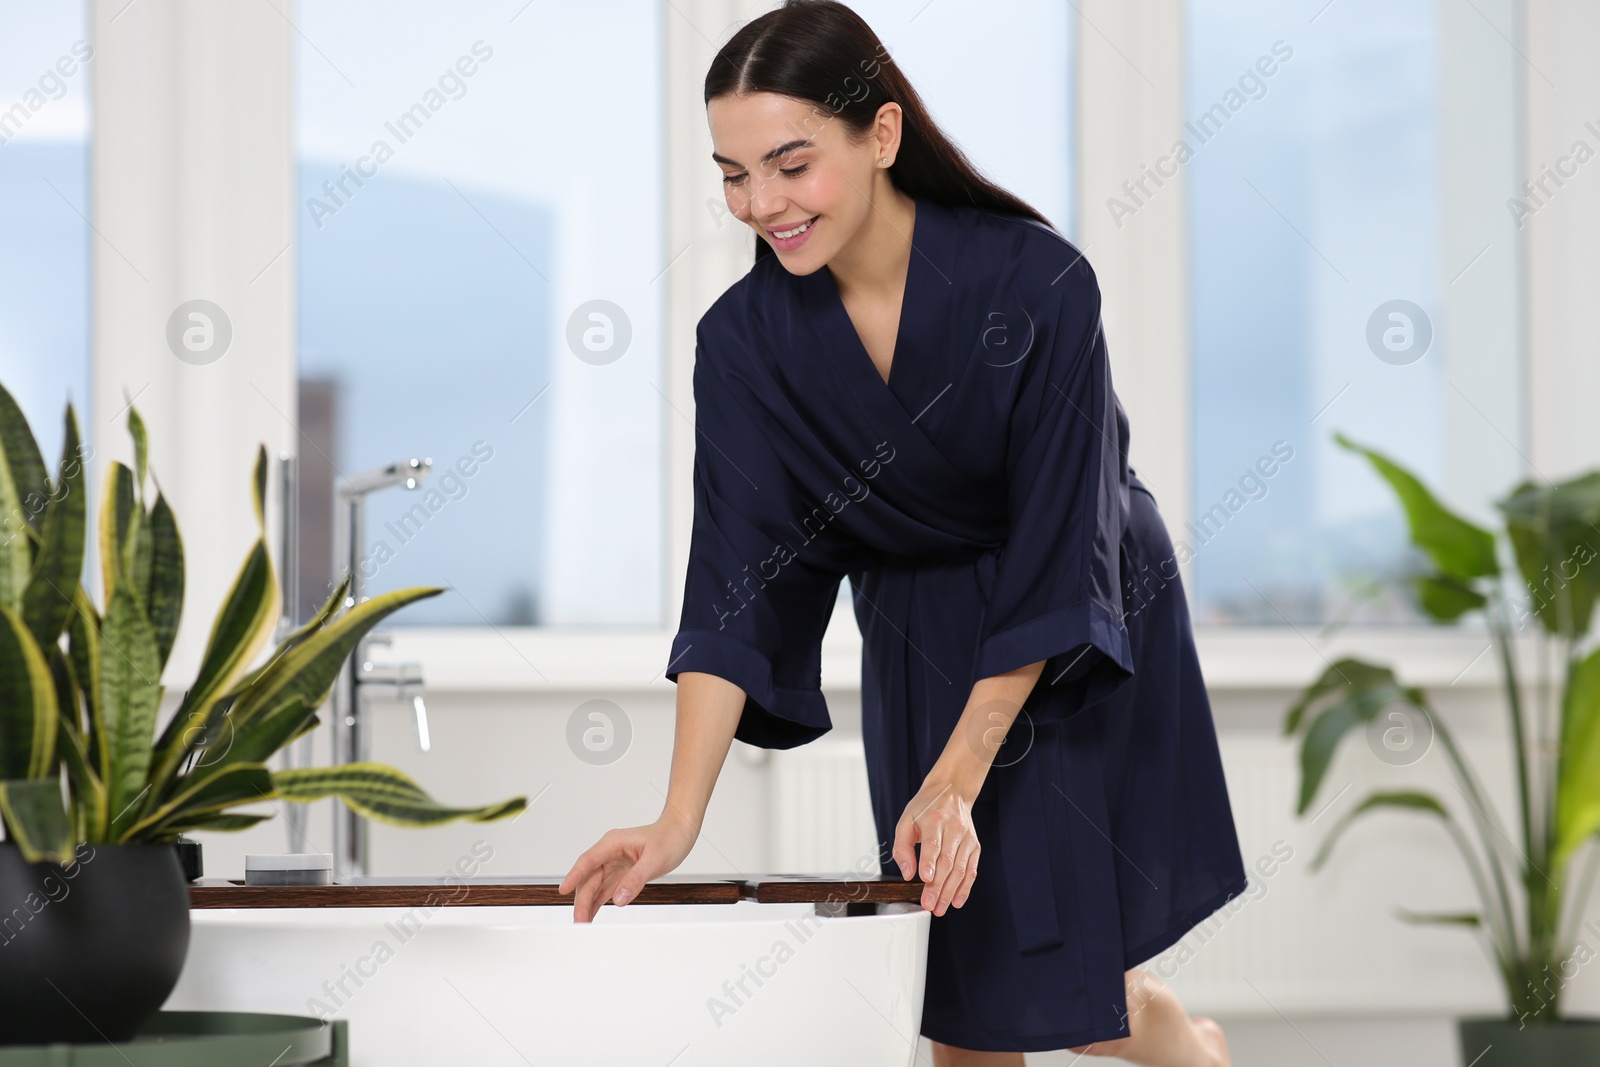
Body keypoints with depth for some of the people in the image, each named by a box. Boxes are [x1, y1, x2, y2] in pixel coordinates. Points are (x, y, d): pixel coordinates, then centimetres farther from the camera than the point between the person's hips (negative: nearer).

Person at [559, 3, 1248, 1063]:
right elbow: (736, 583, -17)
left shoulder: (1038, 284, -25)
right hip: (918, 647, 3)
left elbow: (1057, 553, -23)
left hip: (1087, 638, -3)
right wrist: (680, 818, -27)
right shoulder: (745, 339, -15)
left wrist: (956, 781, -26)